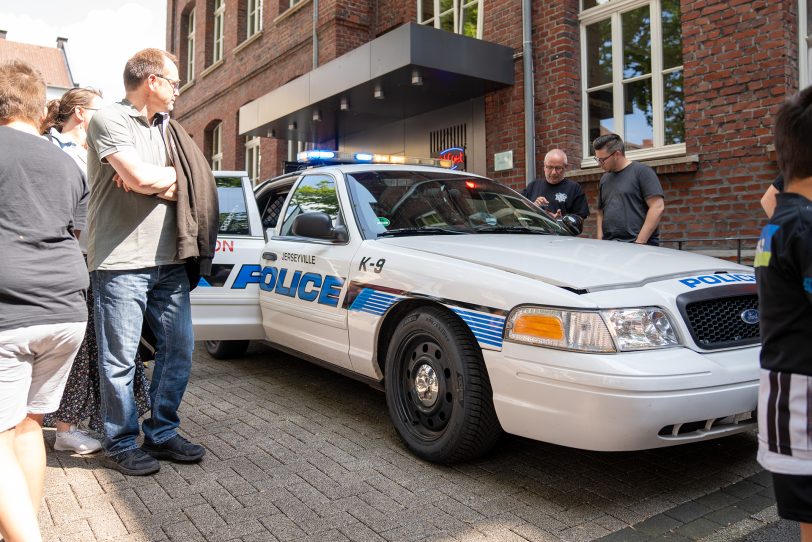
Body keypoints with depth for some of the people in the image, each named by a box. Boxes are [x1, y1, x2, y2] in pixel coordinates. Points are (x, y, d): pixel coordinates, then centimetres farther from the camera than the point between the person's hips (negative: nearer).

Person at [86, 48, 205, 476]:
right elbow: (141, 179, -19)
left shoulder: (166, 127, 17)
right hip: (120, 264, -7)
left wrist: (153, 180, -10)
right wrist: (171, 174, 1)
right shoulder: (108, 121, -5)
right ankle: (121, 445, 17)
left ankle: (162, 433, 24)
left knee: (178, 349, 9)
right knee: (120, 359, 1)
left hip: (168, 262, 7)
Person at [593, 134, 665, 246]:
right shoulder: (604, 179, 15)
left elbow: (658, 207, -10)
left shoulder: (642, 171, -3)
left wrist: (640, 242, -15)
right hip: (608, 246, 5)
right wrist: (599, 240, 5)